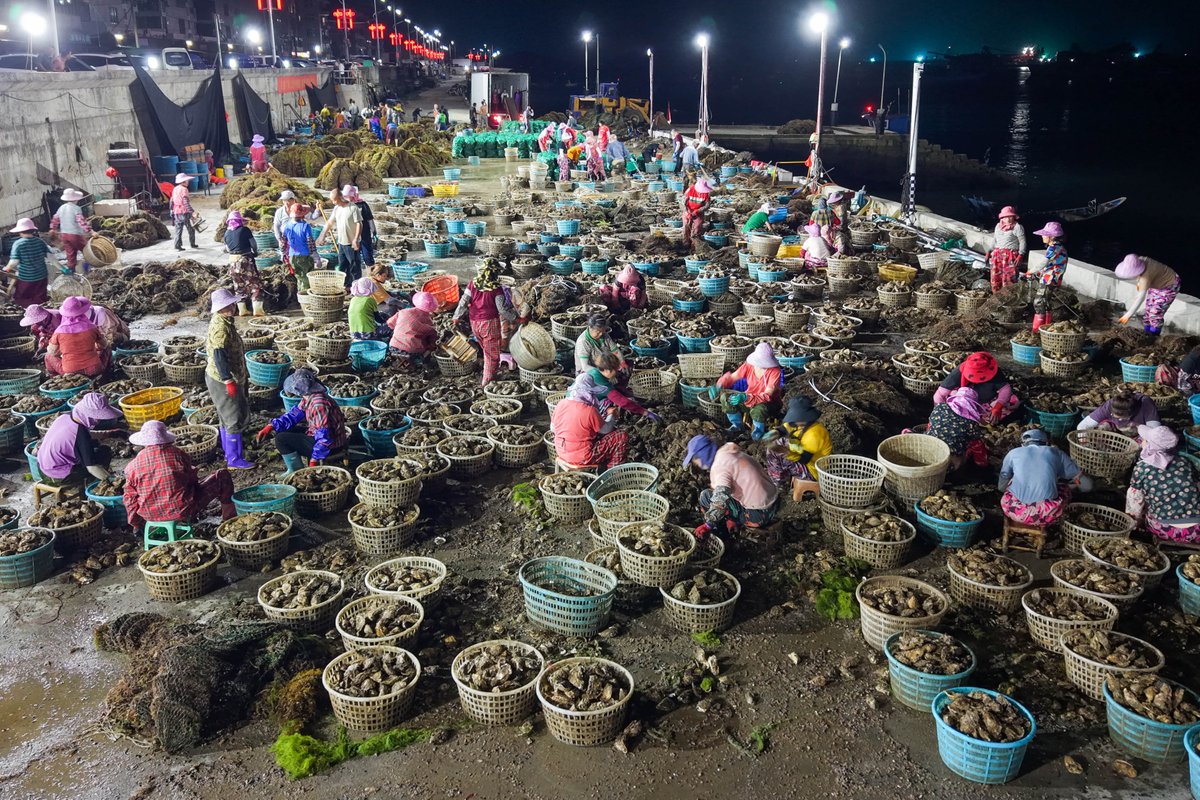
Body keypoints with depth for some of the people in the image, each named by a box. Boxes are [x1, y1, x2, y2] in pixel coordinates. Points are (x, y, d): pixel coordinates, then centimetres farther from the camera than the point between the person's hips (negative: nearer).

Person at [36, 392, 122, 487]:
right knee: (105, 452, -8)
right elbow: (92, 467, -26)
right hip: (60, 478, -8)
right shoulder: (80, 433, -28)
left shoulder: (65, 416, -5)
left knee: (93, 444, 19)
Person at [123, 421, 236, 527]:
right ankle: (229, 520, 19)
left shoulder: (132, 466, -3)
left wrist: (135, 523, 19)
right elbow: (192, 478, 3)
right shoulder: (177, 455, -11)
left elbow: (130, 498, 4)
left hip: (151, 516, 5)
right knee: (222, 476, 9)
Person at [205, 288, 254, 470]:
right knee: (235, 420, -3)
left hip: (227, 378, 10)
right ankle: (234, 459, 4)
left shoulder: (220, 321, 9)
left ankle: (229, 453, 30)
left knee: (228, 417, 19)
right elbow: (219, 356, -27)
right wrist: (229, 381, -26)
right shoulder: (221, 326, -23)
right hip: (224, 380, -10)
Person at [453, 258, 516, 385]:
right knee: (492, 353, 9)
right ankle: (488, 379, 12)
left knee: (486, 349, 23)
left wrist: (457, 317, 5)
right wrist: (515, 318, 1)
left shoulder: (473, 284, -5)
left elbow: (463, 302, -4)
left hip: (474, 323, 4)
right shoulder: (496, 289, -14)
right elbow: (502, 309, -13)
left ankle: (488, 375, 35)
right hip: (490, 323, -4)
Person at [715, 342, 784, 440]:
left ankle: (759, 430, -3)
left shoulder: (775, 371, -26)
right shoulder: (749, 365, -13)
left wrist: (746, 398, -44)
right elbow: (732, 377, -2)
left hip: (768, 402, -5)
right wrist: (718, 386, -23)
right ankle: (737, 425, 10)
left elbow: (767, 396, -30)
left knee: (757, 409, -40)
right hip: (749, 397, 5)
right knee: (725, 397, -16)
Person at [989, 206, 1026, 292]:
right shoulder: (998, 226, 16)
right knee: (995, 278, 8)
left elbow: (1022, 242, -7)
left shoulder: (1017, 227, -4)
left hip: (1011, 256, -6)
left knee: (1008, 279, -8)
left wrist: (1020, 256, -16)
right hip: (997, 255, 6)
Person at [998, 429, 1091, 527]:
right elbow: (1087, 485, 23)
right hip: (1046, 515, -2)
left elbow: (1001, 487, 29)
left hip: (1016, 511, 2)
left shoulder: (1013, 453, 19)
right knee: (1065, 490, 31)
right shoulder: (1056, 453, 19)